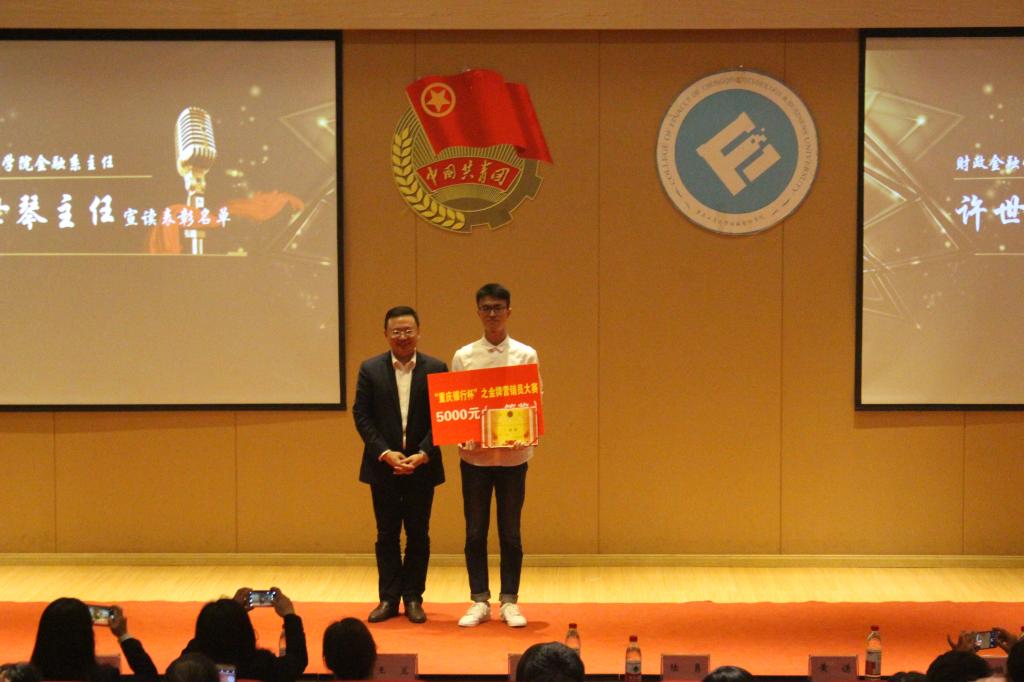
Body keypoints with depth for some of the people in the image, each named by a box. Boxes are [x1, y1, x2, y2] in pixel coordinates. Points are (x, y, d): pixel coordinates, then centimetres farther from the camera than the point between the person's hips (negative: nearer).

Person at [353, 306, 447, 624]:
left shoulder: (436, 369, -1)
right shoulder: (370, 369, 1)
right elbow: (361, 415, -2)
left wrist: (423, 455, -15)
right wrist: (386, 453, -13)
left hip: (422, 466, 0)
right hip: (383, 466, 0)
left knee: (418, 535, 6)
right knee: (387, 535, 6)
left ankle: (413, 598, 15)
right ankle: (389, 599, 13)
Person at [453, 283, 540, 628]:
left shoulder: (525, 355, 2)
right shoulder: (464, 357, 4)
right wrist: (461, 438, -12)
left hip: (513, 454, -1)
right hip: (474, 454, 1)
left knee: (510, 532, 5)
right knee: (475, 531, 5)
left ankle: (510, 602, 13)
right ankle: (479, 601, 14)